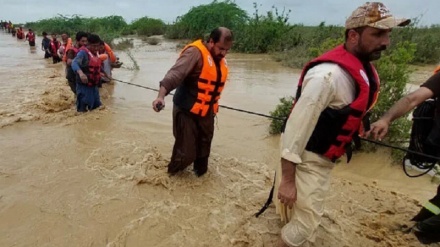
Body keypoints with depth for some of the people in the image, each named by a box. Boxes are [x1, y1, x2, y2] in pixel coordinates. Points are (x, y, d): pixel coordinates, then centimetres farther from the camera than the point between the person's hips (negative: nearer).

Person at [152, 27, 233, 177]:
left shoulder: (220, 59, 6)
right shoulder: (195, 52, -18)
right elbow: (175, 73, -32)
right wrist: (161, 95, -47)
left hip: (206, 113, 7)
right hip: (187, 112, -7)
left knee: (203, 150, 20)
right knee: (186, 152, -2)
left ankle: (201, 174, 43)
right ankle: (171, 175, 26)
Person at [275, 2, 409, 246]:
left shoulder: (362, 68, 2)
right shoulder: (329, 73, -29)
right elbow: (297, 125, -29)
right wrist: (287, 178, -26)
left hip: (323, 157, 9)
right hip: (307, 158, -9)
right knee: (306, 223, 0)